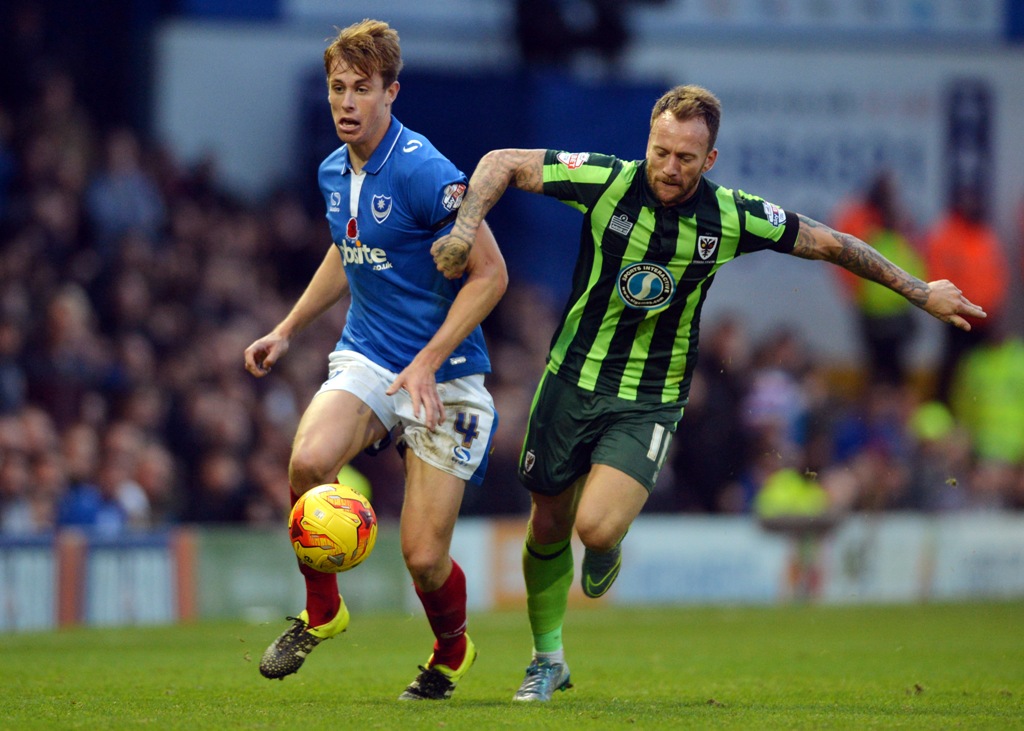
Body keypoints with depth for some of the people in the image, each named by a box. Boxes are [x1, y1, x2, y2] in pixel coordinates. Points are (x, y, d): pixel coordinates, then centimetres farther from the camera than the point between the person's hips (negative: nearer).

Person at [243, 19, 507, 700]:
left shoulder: (423, 172, -16)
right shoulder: (334, 172, 7)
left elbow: (490, 273, -15)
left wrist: (428, 361, -20)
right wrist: (286, 331, 25)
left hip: (444, 377, -5)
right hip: (366, 361, 5)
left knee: (424, 556, -7)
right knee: (309, 459, -28)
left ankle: (452, 651, 29)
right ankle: (321, 611, -4)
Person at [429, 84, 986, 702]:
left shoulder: (733, 219, -12)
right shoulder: (607, 182, -15)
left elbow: (829, 244, 2)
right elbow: (503, 163, -7)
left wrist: (921, 293, 8)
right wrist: (466, 229, -22)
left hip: (651, 400, -1)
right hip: (573, 378, 1)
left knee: (597, 527, -21)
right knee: (548, 526, 10)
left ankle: (608, 549, 18)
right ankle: (548, 660, 33)